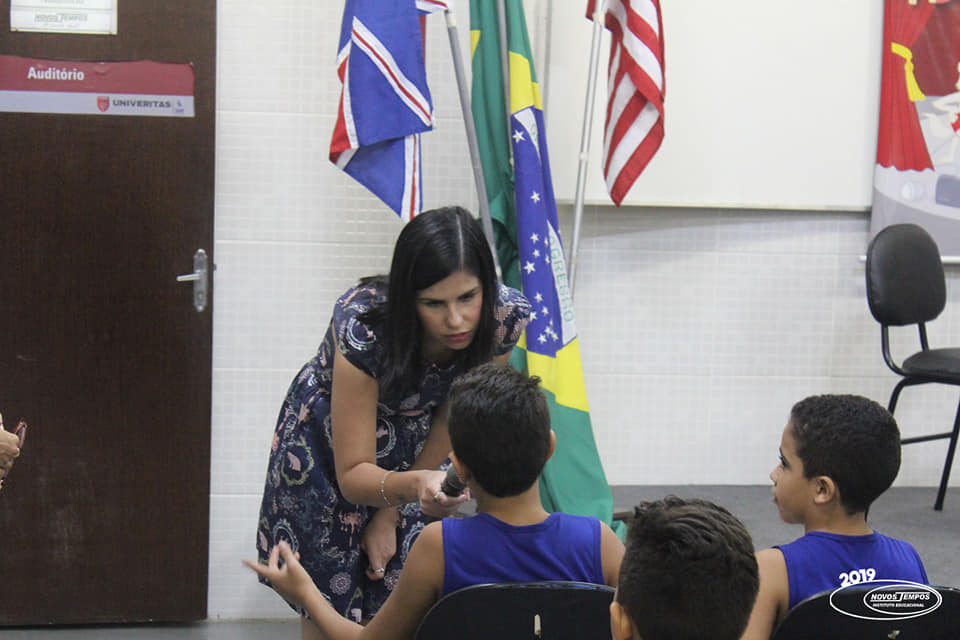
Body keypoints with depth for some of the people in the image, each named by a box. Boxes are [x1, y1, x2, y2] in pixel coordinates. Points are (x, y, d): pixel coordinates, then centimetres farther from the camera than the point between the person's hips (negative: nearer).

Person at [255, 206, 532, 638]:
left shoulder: (506, 317, -26)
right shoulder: (363, 330, -37)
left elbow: (452, 422, -10)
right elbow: (353, 475, -31)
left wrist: (390, 515, -6)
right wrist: (414, 486, -52)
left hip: (414, 450, 3)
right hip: (330, 447, -3)